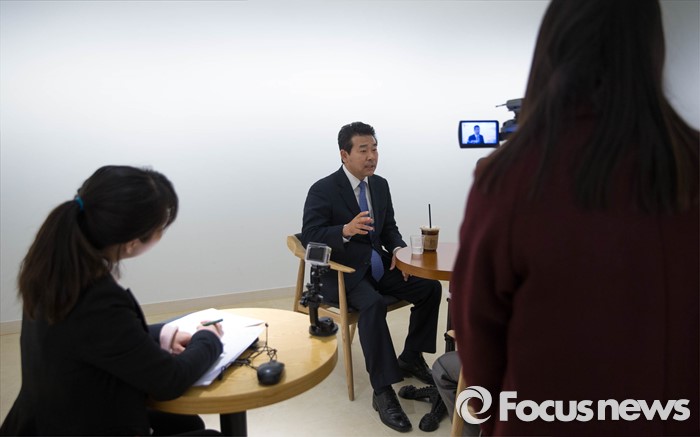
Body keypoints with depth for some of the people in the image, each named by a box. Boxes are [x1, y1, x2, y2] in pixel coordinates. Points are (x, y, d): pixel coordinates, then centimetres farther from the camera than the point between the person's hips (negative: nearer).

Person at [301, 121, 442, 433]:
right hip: (342, 273, -6)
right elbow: (309, 237, -18)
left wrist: (397, 249, -7)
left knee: (430, 288, -8)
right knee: (373, 304, -35)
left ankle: (411, 357, 11)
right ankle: (383, 391, -24)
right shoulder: (323, 190, -13)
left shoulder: (380, 184, 7)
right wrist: (346, 230, -35)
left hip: (379, 267, 7)